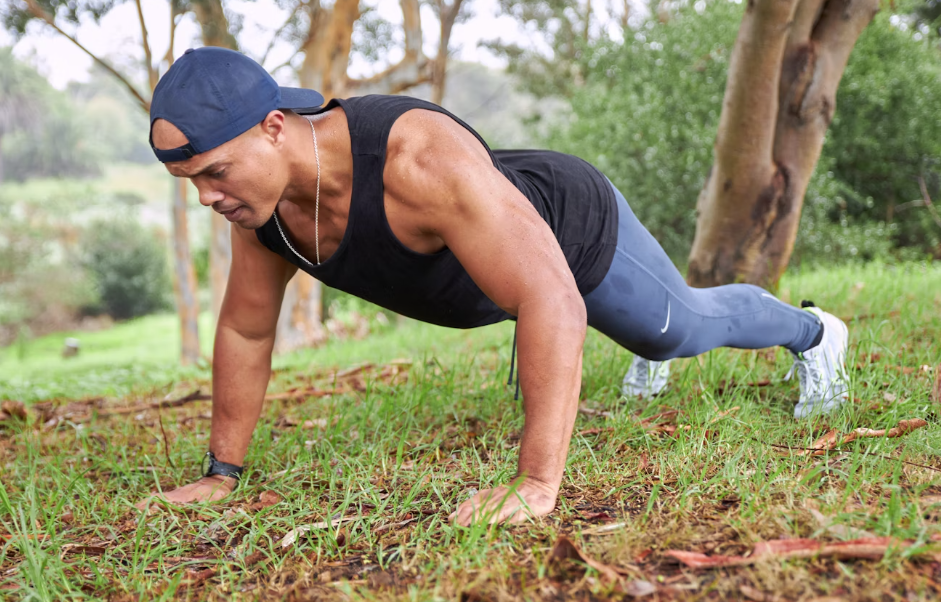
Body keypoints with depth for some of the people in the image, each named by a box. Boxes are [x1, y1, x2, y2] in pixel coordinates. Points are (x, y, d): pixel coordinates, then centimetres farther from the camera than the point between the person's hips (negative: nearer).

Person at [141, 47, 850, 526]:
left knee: (689, 325, 20)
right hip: (487, 264, 6)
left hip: (575, 232, -6)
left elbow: (551, 300, -54)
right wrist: (221, 473, -5)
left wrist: (538, 483, -58)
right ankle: (649, 354, 74)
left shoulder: (419, 159, -49)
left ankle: (811, 332, 52)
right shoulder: (258, 193, -25)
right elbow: (246, 328, -10)